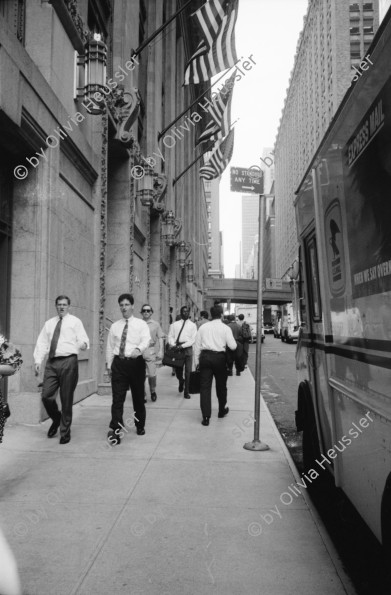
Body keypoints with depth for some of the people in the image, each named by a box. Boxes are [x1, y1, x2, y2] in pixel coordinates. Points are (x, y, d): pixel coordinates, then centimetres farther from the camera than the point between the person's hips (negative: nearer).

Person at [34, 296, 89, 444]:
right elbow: (41, 343, 13)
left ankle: (65, 432, 15)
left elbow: (83, 339, -4)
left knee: (67, 399, 0)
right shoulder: (49, 323, 17)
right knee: (46, 396, -1)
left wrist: (83, 344, -28)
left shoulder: (75, 321, 6)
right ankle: (56, 419, 29)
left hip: (68, 361, -4)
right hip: (51, 362, 4)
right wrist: (38, 361, 2)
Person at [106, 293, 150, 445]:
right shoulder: (114, 326, 11)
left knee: (138, 397, 11)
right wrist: (109, 365, 8)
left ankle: (140, 426, 29)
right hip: (118, 363, 1)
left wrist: (138, 349, -37)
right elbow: (110, 347, 13)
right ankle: (116, 430, -8)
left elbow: (146, 340, -16)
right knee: (117, 398, -6)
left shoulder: (141, 324, 2)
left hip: (135, 362, -1)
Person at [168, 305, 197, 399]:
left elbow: (193, 339, -1)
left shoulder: (192, 325, 8)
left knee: (188, 371, -2)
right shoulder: (174, 324, 12)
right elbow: (170, 337, 7)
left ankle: (186, 392, 10)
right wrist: (174, 345, -13)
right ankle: (181, 382, 38)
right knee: (178, 370, 3)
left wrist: (182, 346, -14)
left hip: (187, 348, -1)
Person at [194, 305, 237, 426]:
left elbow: (197, 345, 5)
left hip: (205, 357, 1)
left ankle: (206, 417, -1)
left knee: (205, 386, 2)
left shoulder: (203, 327, 5)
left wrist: (197, 361, 11)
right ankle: (222, 410, 35)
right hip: (219, 358, -1)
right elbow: (233, 346, -7)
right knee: (221, 385, 18)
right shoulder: (225, 328, -2)